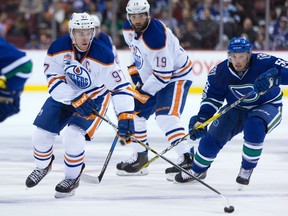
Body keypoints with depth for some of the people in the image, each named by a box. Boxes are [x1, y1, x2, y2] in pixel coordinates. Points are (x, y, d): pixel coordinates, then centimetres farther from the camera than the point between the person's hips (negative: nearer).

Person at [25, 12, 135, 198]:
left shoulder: (103, 54, -28)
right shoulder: (58, 48, -21)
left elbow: (120, 86, -26)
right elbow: (54, 80, -20)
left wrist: (126, 117, -34)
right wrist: (76, 100, -32)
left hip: (94, 97, -3)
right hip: (64, 94, 3)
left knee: (73, 137, -24)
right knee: (41, 135, 1)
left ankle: (72, 178, 1)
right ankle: (43, 166, 34)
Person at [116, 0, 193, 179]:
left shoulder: (156, 36, -32)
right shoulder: (129, 29, -5)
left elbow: (163, 73, -29)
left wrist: (145, 92, -24)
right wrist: (134, 70, 12)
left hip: (175, 75, -9)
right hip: (150, 76, 9)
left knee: (165, 116, -26)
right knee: (135, 114, 10)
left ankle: (188, 160, -28)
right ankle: (140, 158, 25)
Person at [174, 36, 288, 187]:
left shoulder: (263, 63, -29)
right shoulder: (220, 72, -17)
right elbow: (212, 96, -6)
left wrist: (272, 76, -56)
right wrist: (201, 118, -19)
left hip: (267, 106, -4)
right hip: (237, 109, 4)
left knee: (254, 126, -35)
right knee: (212, 137, -3)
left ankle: (247, 169, -12)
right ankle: (197, 170, 25)